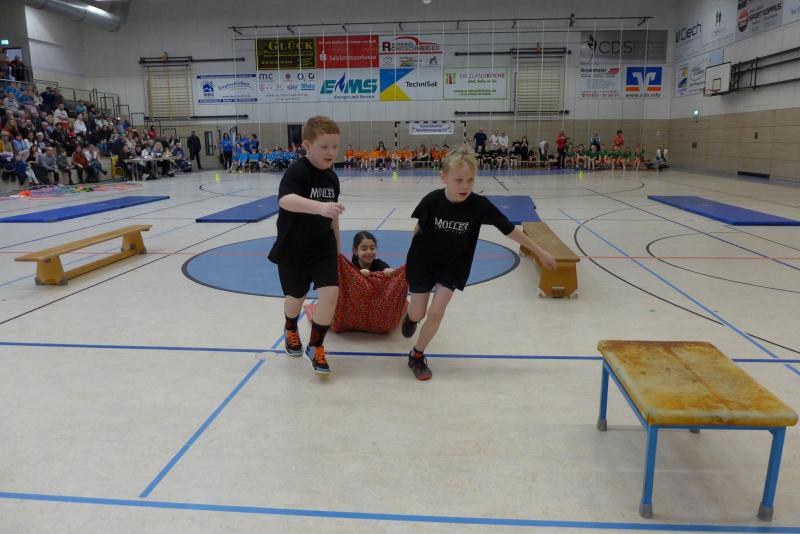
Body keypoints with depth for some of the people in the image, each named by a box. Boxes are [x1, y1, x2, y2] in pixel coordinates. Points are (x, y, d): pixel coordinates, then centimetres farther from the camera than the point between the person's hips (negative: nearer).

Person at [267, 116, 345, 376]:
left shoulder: (331, 177, -1)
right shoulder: (296, 172, -22)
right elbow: (285, 200, -44)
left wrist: (337, 244, 19)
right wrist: (320, 206, -59)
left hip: (323, 246, 4)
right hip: (293, 248, -4)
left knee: (330, 293, -11)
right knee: (296, 296, 15)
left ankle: (316, 346, 11)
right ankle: (290, 330, 51)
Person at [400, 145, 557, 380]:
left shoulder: (479, 205, -24)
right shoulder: (432, 200, -25)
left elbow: (509, 229, -15)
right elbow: (419, 228, -6)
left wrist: (540, 252, -8)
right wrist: (412, 254, 8)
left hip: (453, 264, 0)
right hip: (423, 261, 0)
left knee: (437, 311, -9)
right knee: (418, 313, 5)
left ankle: (417, 356, 15)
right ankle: (410, 315, 46)